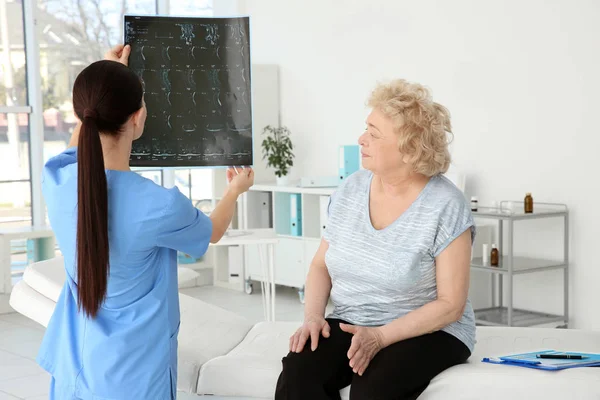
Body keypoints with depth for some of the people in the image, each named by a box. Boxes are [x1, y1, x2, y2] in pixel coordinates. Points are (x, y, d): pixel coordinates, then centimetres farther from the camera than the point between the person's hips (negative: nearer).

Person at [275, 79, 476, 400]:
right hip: (350, 326, 5)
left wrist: (380, 337, -23)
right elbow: (321, 265, 11)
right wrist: (313, 316, -9)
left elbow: (450, 304, -13)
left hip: (427, 333, -4)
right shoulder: (349, 190, 3)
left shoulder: (445, 206, -13)